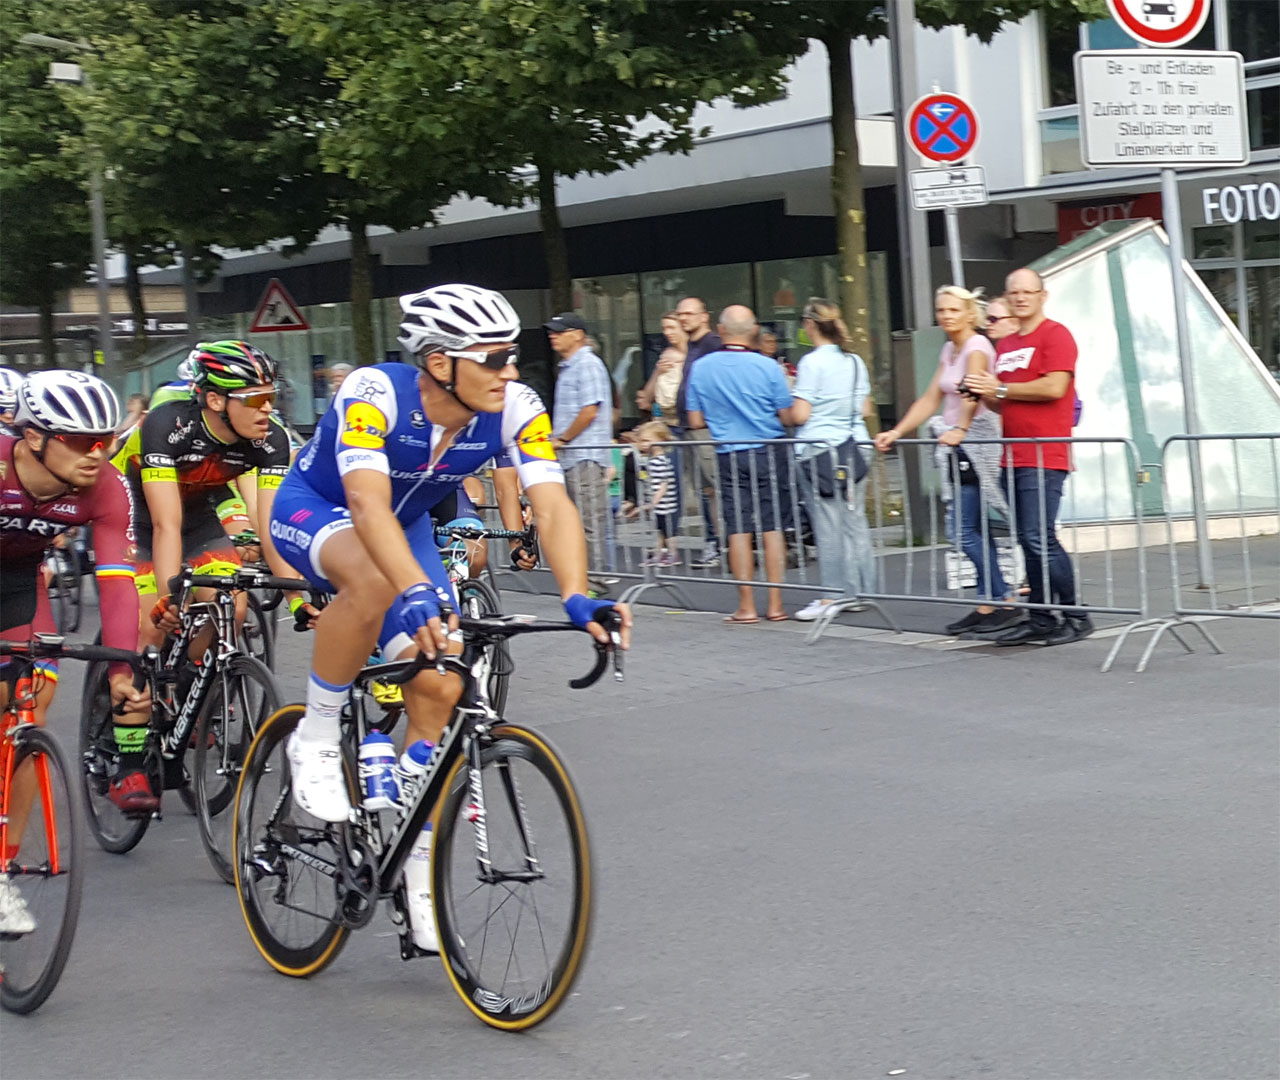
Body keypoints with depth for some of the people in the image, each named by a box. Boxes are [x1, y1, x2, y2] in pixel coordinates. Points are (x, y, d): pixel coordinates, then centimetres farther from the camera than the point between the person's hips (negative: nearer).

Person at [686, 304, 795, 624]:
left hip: (729, 456, 1)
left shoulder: (701, 368, -2)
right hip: (768, 453, -1)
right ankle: (775, 604, 5)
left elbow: (696, 421, 3)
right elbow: (787, 418, -5)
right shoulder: (767, 367, -8)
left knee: (738, 530, 5)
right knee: (773, 528, 4)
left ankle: (746, 606, 7)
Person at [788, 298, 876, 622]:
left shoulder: (812, 362, -12)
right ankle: (862, 590, 14)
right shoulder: (855, 361, 7)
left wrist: (791, 400, 5)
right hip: (854, 446, 6)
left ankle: (833, 594, -1)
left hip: (819, 450, -6)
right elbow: (865, 409, 13)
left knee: (828, 526, -3)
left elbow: (800, 415, -14)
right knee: (856, 522, 10)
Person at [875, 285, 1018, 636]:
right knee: (973, 530, 8)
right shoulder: (949, 350, 17)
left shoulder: (977, 347, -10)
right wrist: (896, 432, 13)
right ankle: (988, 605, 10)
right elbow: (931, 399, 19)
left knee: (966, 530, -12)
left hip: (976, 443, -9)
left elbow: (972, 393, -27)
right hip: (957, 447, 9)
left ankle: (1003, 603, -7)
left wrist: (960, 430, -40)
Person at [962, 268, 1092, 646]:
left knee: (1040, 537, -12)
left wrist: (1001, 388, -10)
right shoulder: (1005, 346, 20)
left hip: (1044, 458, -8)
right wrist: (987, 395, 5)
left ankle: (1075, 617, -3)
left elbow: (1054, 387, -17)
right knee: (1029, 541, 9)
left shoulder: (1055, 335, -4)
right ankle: (1041, 620, 13)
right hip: (1014, 457, 8)